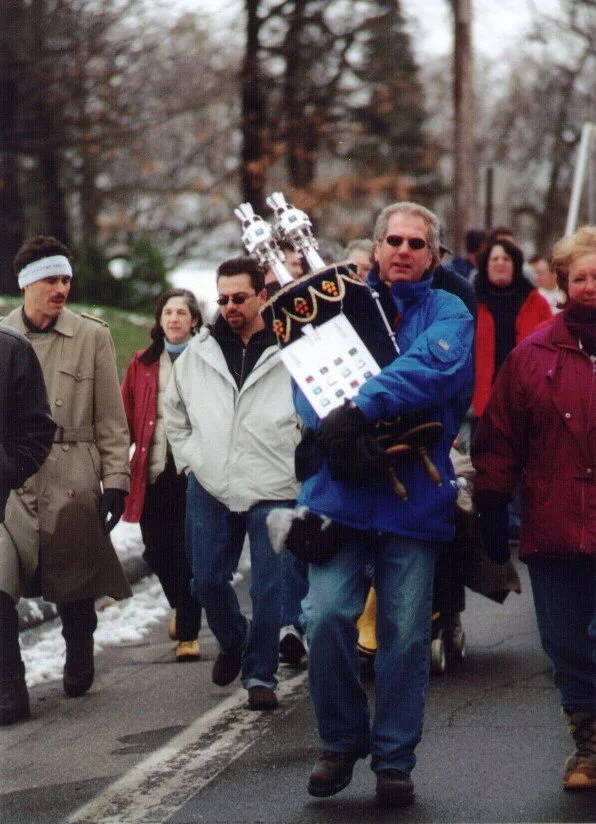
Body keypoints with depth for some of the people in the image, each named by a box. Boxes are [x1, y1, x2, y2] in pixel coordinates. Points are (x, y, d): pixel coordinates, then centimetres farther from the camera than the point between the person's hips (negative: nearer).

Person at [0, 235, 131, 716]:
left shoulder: (92, 336, 3)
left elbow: (111, 420, 4)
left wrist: (116, 480, -1)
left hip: (73, 482, 0)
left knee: (75, 589, 7)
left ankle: (78, 671, 28)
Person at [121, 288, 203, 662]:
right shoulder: (142, 364, 10)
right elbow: (126, 417, 8)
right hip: (153, 472, 3)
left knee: (188, 553, -2)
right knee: (157, 551, 7)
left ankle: (188, 634, 9)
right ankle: (182, 607, 35)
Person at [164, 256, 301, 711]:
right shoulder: (198, 353, 4)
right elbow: (174, 410, 19)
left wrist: (298, 464, -5)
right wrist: (190, 459, 12)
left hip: (272, 489, -4)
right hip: (209, 488, 4)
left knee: (268, 587, -2)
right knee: (208, 580, 9)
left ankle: (261, 674, 10)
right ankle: (232, 643, 36)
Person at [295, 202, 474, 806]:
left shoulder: (448, 315, 6)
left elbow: (434, 367, -16)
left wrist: (360, 409, -27)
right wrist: (334, 431, -21)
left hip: (414, 499, 0)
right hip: (341, 490, 1)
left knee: (406, 633, 2)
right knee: (327, 615, -12)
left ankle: (394, 760, 16)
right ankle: (340, 740, 9)